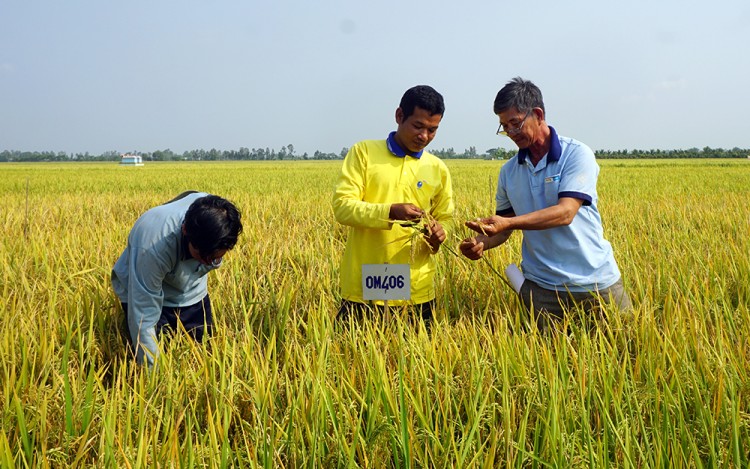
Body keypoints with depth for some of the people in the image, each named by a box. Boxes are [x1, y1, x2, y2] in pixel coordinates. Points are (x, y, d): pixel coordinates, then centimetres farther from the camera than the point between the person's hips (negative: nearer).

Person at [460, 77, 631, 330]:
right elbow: (503, 227, 11)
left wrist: (508, 222, -30)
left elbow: (566, 212, -20)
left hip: (596, 281, -3)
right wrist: (481, 243, -12)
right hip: (541, 288, 3)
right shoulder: (508, 171, 6)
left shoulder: (577, 155, -8)